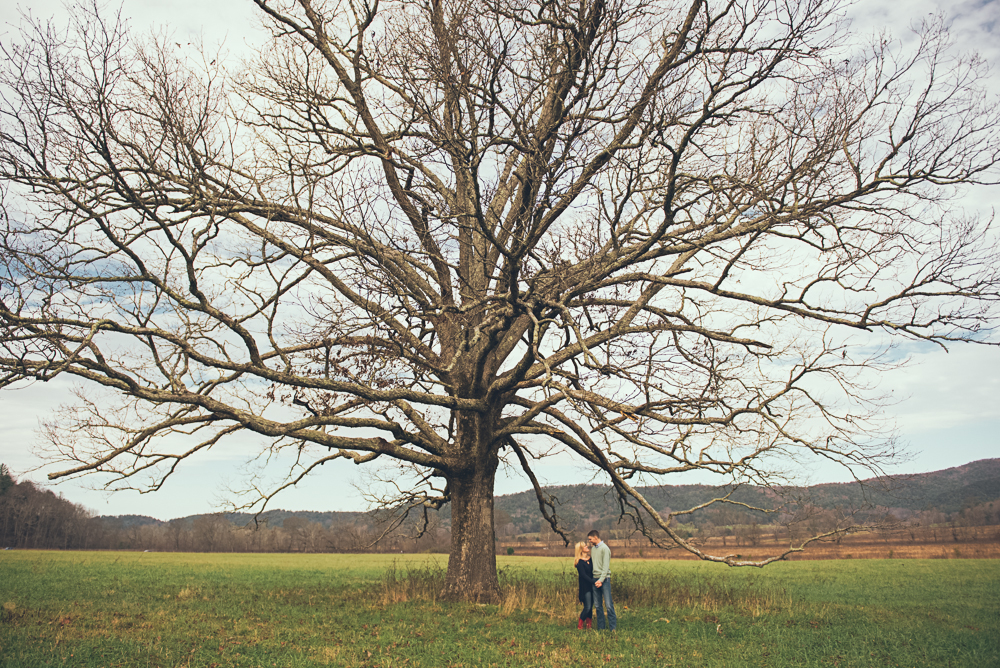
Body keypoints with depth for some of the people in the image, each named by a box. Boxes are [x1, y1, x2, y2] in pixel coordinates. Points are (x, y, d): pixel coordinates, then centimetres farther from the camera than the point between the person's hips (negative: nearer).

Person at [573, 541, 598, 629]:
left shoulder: (590, 559, 10)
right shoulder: (579, 562, -10)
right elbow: (583, 575, -16)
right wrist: (594, 582, -23)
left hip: (592, 586, 6)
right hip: (585, 587, -6)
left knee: (590, 607, 8)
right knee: (587, 607, -8)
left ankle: (588, 625, 15)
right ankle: (579, 625, 6)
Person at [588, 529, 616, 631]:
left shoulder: (604, 548, -7)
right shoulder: (592, 548, 15)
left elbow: (606, 566, -12)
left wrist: (601, 580, -20)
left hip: (604, 579, -6)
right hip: (595, 579, 6)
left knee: (608, 605, -7)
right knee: (598, 605, 7)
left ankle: (613, 627, -1)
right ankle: (600, 627, 13)